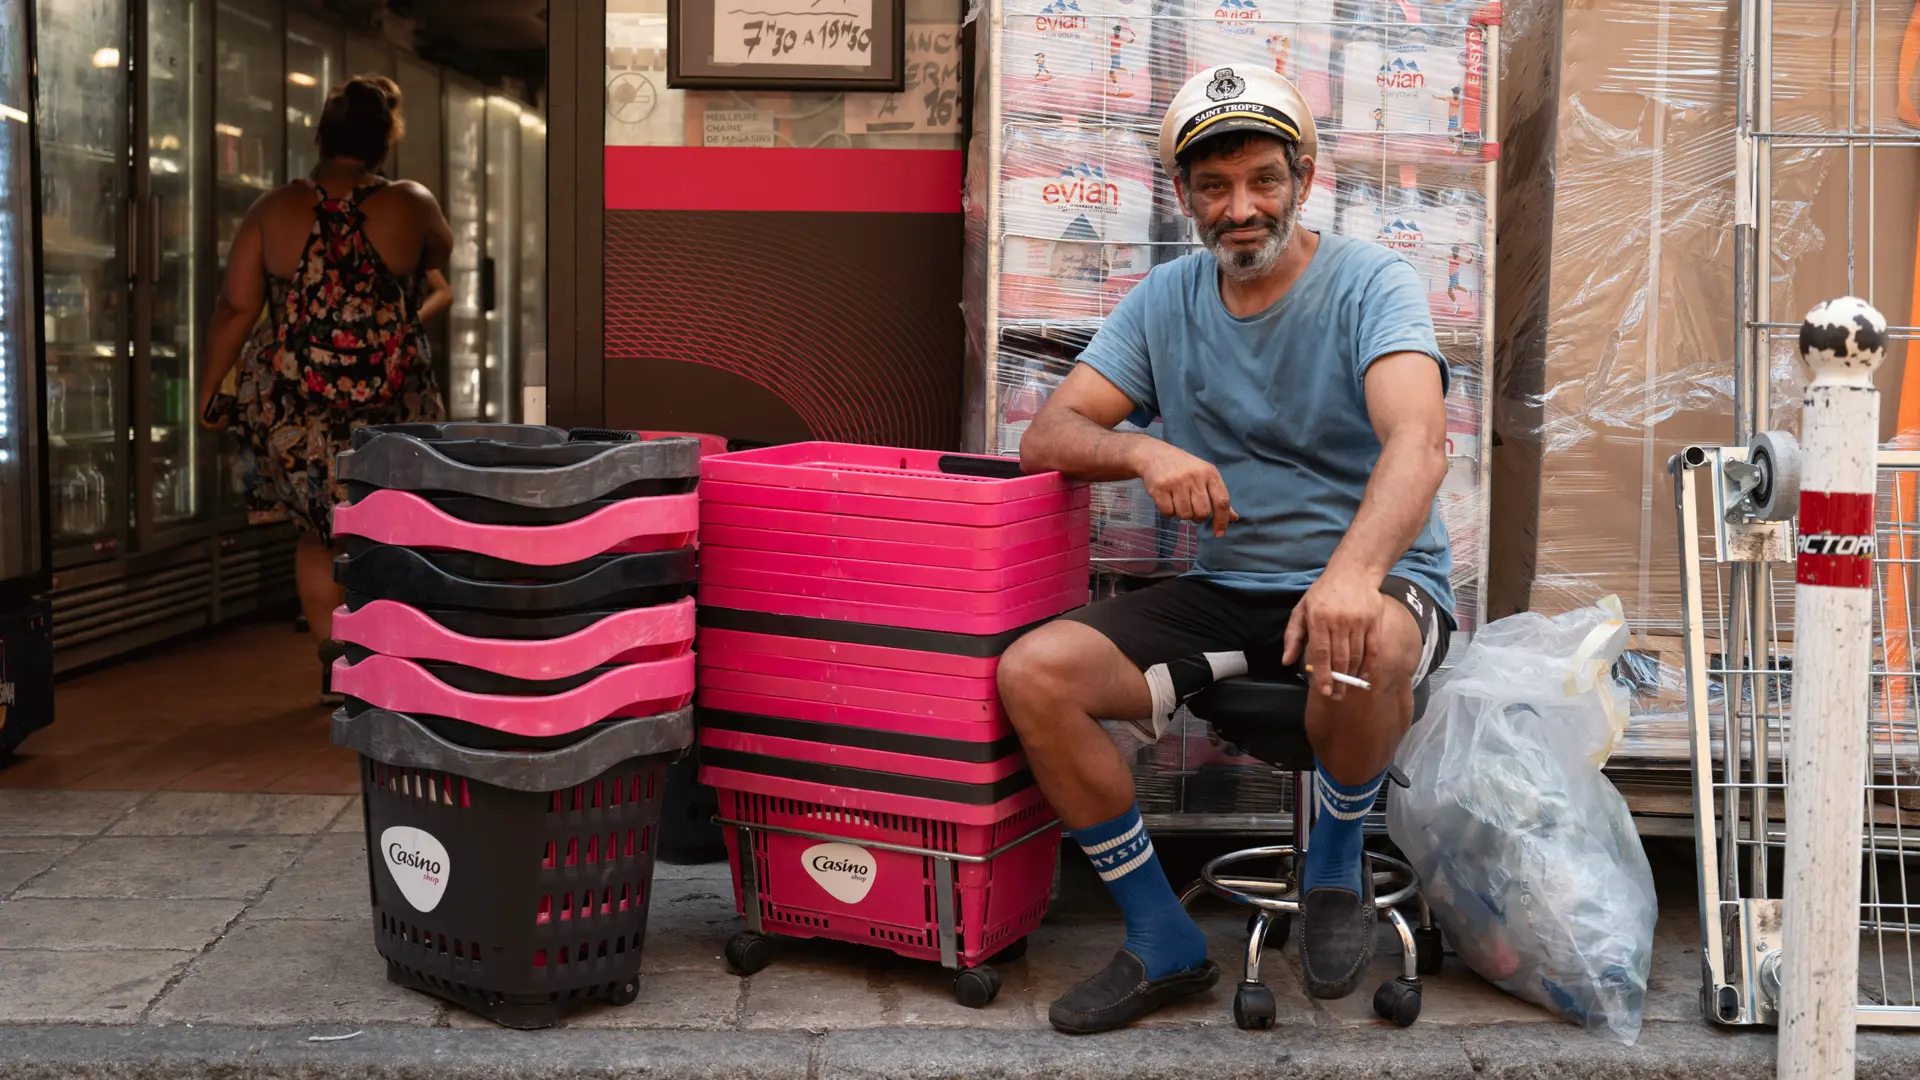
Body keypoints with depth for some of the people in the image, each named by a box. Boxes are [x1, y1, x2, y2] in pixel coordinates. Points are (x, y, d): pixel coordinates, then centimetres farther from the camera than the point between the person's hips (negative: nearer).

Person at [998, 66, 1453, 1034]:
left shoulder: (1371, 284, -8)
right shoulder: (1166, 301, 7)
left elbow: (1418, 440, -27)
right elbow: (1046, 436, 1)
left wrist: (1354, 570, -47)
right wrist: (1144, 453, -22)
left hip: (1380, 581, -4)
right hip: (1226, 591, 4)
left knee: (1366, 644, -40)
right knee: (1032, 674, -17)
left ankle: (1336, 868, -7)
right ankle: (1161, 941, -3)